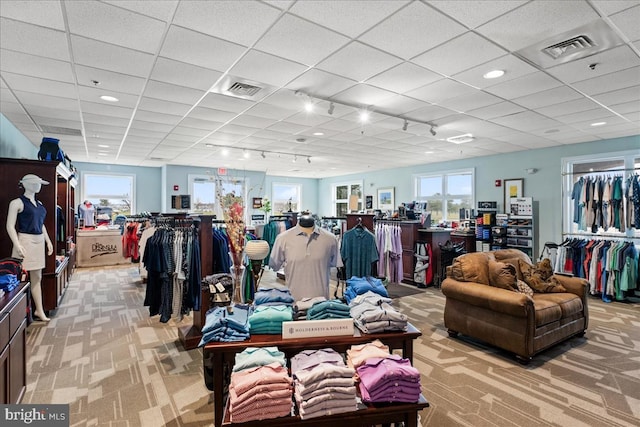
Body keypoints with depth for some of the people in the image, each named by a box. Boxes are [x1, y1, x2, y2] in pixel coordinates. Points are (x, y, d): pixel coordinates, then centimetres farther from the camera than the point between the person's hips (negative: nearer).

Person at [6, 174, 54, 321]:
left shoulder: (39, 203, 14)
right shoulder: (17, 202, -7)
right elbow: (10, 226, -11)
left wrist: (48, 241, 17)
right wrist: (17, 245, -19)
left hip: (39, 241, 7)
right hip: (25, 241, -7)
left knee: (37, 277, 11)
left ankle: (39, 310, 18)